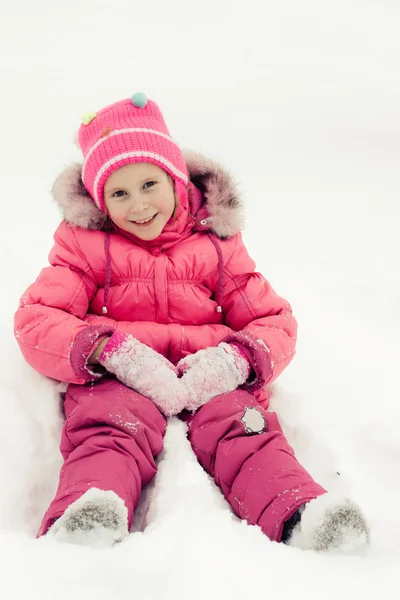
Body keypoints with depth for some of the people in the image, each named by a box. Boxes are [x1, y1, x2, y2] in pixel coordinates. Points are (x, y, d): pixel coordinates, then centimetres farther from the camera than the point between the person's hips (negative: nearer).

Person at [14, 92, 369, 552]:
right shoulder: (87, 246, 13)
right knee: (111, 428, -33)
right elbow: (35, 320, 0)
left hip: (207, 380, 1)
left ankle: (302, 514, -50)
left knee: (241, 426, -30)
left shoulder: (216, 246, 16)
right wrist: (115, 353, -18)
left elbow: (275, 322, 14)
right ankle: (82, 518, -57)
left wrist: (234, 361, -12)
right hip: (116, 379, 0)